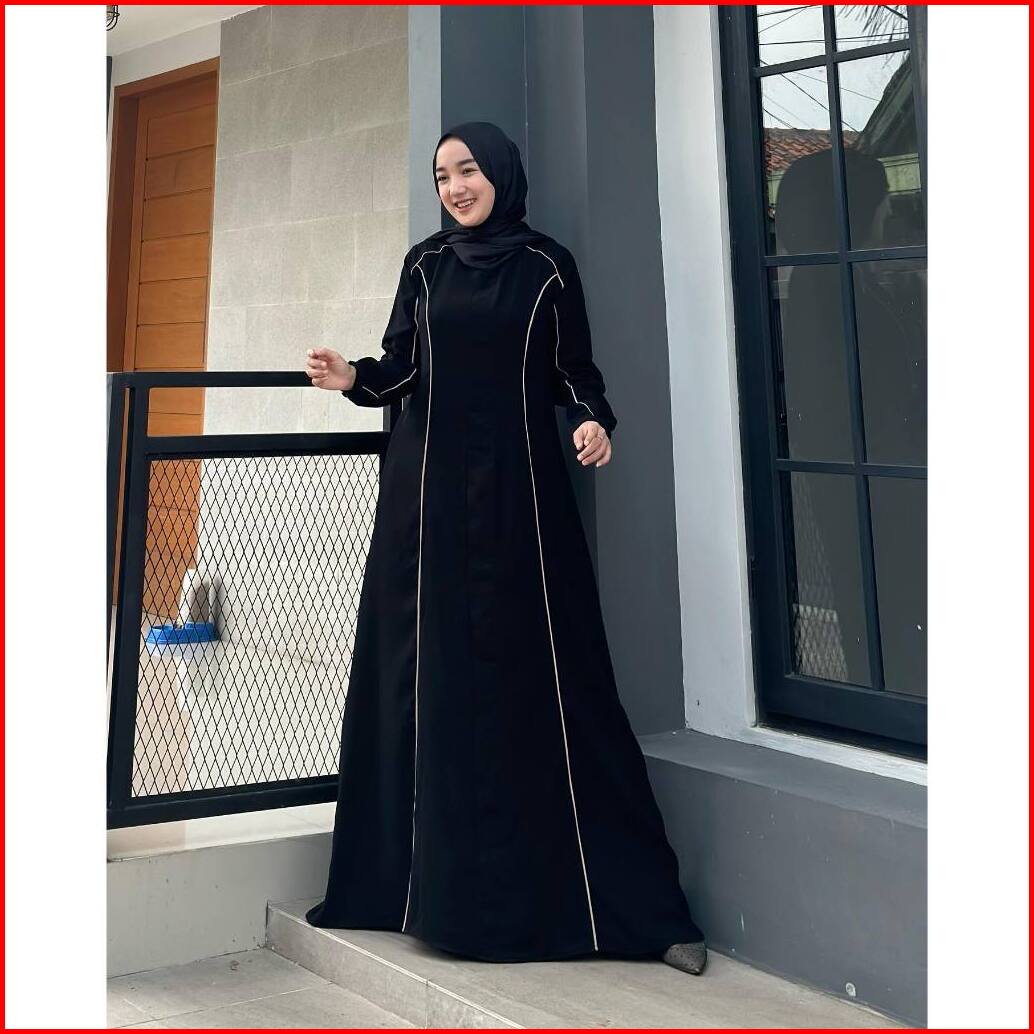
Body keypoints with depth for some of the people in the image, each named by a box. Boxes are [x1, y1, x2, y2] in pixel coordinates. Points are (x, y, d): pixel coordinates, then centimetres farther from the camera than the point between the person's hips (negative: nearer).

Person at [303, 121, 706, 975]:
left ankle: (636, 900, 2)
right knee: (432, 677, 1)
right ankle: (436, 878, 10)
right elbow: (405, 368, 8)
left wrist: (594, 421, -14)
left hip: (519, 489, -2)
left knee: (543, 679, -5)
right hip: (429, 490, 3)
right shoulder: (424, 264, 11)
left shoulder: (548, 266, 5)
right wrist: (356, 377, -12)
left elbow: (574, 368, 5)